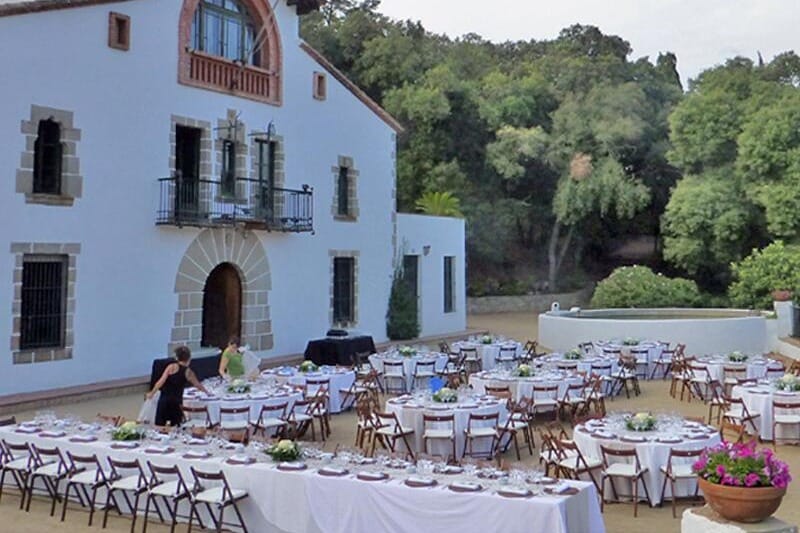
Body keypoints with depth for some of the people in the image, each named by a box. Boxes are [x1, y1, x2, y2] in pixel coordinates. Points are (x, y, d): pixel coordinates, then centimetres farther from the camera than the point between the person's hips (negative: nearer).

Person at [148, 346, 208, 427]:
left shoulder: (172, 367, -2)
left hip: (165, 399, -1)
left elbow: (161, 381, -9)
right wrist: (206, 392, 39)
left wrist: (152, 393, 1)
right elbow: (198, 385, 21)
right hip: (177, 401, 2)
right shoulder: (188, 372, 5)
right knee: (174, 426, 11)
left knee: (160, 426, 2)